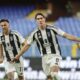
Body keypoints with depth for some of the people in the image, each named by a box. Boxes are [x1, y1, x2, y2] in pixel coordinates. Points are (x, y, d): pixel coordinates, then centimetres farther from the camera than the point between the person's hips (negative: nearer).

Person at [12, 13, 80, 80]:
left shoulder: (52, 29, -8)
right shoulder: (34, 33, -1)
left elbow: (66, 35, -8)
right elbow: (26, 45, 8)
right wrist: (17, 56, 7)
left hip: (55, 55, -3)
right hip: (45, 57, 4)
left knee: (54, 74, -26)